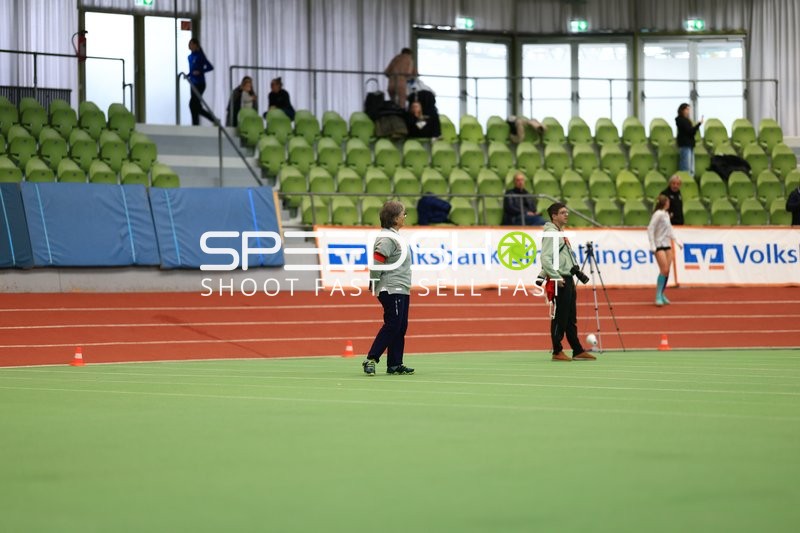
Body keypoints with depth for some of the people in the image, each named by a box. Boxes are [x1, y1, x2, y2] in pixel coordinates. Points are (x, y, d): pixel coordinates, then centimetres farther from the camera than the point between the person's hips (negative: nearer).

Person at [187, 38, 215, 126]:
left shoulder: (200, 56, -8)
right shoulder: (190, 57, 13)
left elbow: (210, 67, -10)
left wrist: (200, 71, -21)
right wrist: (188, 75, 6)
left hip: (200, 84, -8)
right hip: (193, 84, 8)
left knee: (193, 104, -13)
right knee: (197, 107, 8)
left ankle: (195, 124, -5)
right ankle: (214, 119, 18)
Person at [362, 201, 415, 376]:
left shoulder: (395, 237, 18)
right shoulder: (387, 238, -15)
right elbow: (376, 262, -20)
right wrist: (374, 285, -16)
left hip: (401, 289, 10)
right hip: (391, 289, -10)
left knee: (401, 327, 8)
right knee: (392, 325, -12)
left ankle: (395, 364, 11)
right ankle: (371, 359, -10)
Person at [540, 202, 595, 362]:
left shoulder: (561, 233, 19)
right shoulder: (550, 233, -12)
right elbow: (545, 259, -21)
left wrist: (576, 270, 19)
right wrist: (556, 277, -23)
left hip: (568, 279, 10)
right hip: (559, 281, -10)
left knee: (571, 318, 11)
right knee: (559, 317, -5)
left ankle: (578, 351, 14)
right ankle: (557, 352, 1)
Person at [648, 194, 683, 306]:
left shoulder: (666, 215, 13)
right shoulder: (658, 214, -12)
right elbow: (650, 229, -15)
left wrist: (677, 241, 21)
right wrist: (652, 245, -20)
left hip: (667, 245, 8)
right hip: (659, 246, -8)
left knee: (667, 271, 5)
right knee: (664, 270, -15)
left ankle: (662, 295, 14)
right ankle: (658, 296, -11)